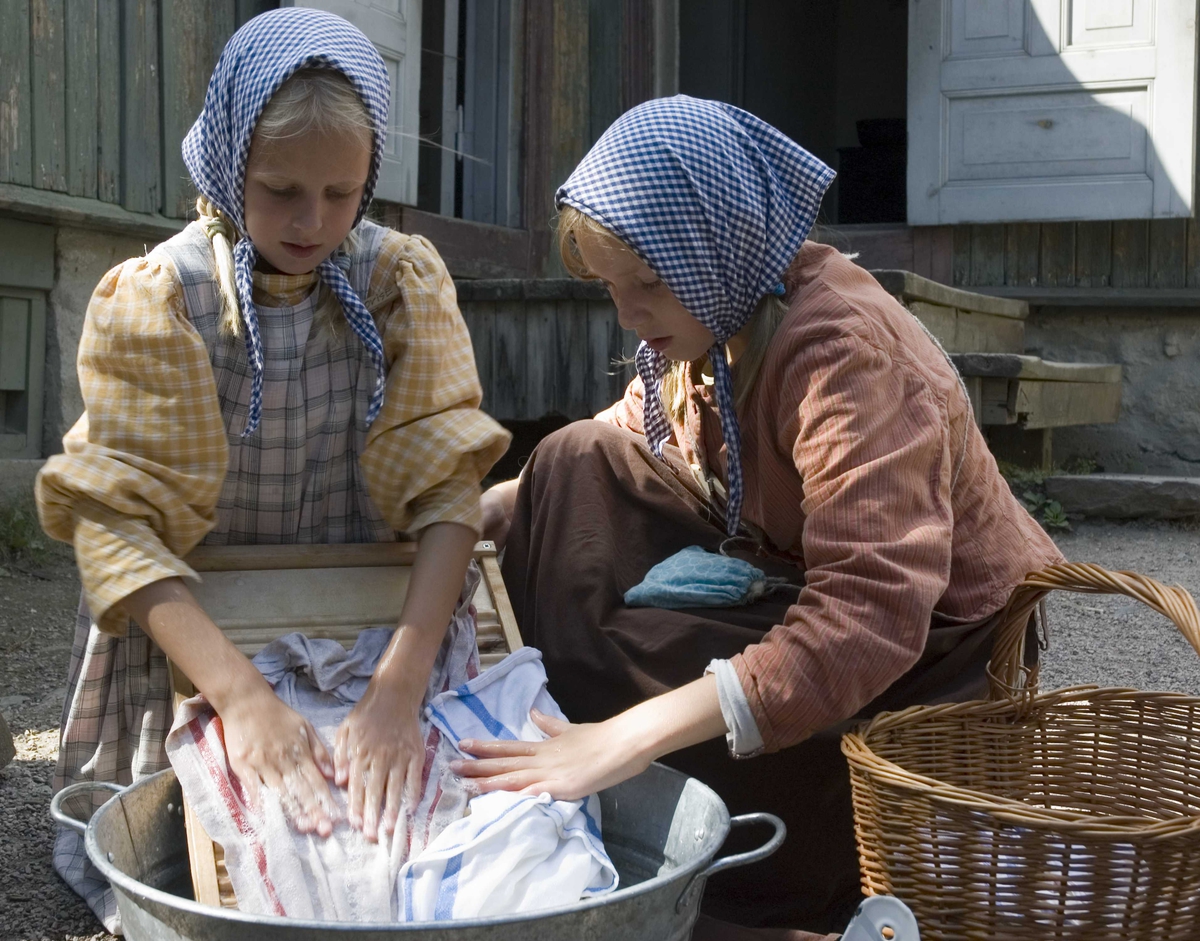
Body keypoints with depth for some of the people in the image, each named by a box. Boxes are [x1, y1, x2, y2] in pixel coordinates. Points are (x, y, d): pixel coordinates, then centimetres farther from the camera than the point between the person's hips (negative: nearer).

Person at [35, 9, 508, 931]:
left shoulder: (404, 279, -9)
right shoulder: (155, 297, -14)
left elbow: (447, 478, -18)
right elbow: (114, 520, -22)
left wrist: (400, 685, -33)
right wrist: (242, 692, -37)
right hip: (194, 628, -1)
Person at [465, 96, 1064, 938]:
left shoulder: (842, 347, -28)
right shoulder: (718, 318, -2)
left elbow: (868, 620, -38)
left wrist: (629, 737, -44)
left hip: (926, 656, -8)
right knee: (581, 469, -4)